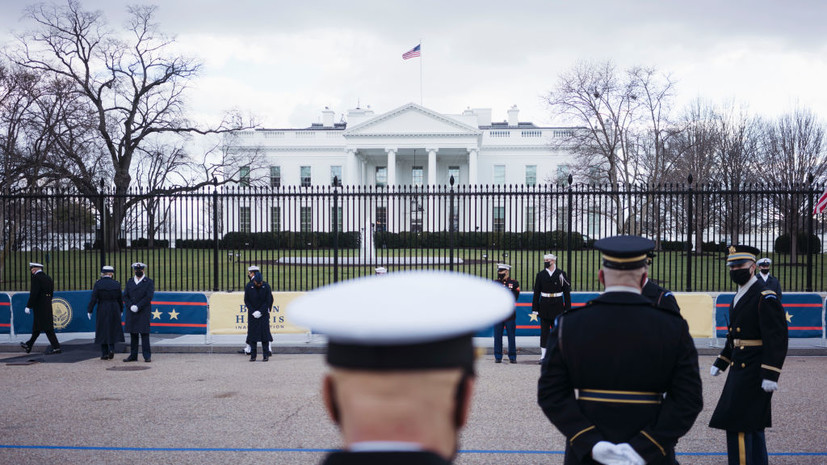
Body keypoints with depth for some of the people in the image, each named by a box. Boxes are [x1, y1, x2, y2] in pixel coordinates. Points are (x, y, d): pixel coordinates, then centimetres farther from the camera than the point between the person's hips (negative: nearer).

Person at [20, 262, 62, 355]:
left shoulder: (36, 277, -13)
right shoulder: (48, 278, 13)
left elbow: (33, 294, -19)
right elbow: (51, 292, 15)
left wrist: (28, 306, -14)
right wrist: (47, 303, 19)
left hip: (39, 307, -9)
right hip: (48, 306, 9)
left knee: (47, 329, -8)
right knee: (36, 328, 16)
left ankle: (56, 347, -10)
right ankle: (28, 346, 27)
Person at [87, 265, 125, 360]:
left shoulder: (98, 284, -7)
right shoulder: (116, 284, -1)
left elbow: (93, 299, -8)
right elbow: (120, 299, 5)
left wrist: (89, 311, -2)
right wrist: (121, 310, 18)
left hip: (102, 310, -1)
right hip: (114, 310, 1)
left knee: (103, 331, 7)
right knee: (113, 330, 13)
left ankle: (104, 353, 8)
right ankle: (111, 348, -5)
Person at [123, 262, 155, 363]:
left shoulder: (149, 282, 2)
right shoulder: (129, 282, 15)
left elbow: (149, 297, -9)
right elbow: (125, 296, 8)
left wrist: (137, 306, -15)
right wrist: (131, 306, -9)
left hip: (144, 313, -4)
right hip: (131, 313, 4)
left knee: (144, 334, -6)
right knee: (133, 334, 6)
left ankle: (147, 356, -5)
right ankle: (133, 356, 10)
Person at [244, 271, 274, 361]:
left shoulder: (266, 286, -8)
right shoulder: (248, 286, -7)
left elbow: (268, 301, -6)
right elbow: (246, 301, -2)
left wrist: (260, 312, -13)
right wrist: (253, 312, -11)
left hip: (263, 313, -1)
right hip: (252, 313, 1)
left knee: (264, 333, -5)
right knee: (252, 333, -2)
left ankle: (266, 354, -2)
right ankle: (253, 355, 2)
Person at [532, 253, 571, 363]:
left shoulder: (561, 274, 0)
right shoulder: (540, 275, 5)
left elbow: (567, 292, 2)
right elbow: (536, 293, 6)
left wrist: (567, 308, -3)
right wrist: (535, 309, 1)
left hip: (558, 306, -1)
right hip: (544, 307, 1)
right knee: (544, 331, 1)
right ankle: (543, 355, 5)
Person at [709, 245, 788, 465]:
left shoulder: (766, 298, -14)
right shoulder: (738, 298, 14)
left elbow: (777, 339, -18)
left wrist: (770, 375, -23)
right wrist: (720, 363, 20)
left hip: (754, 372, -9)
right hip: (739, 370, 9)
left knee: (738, 424, -10)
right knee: (753, 425, 17)